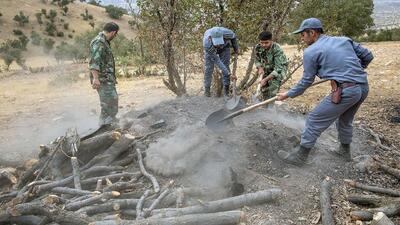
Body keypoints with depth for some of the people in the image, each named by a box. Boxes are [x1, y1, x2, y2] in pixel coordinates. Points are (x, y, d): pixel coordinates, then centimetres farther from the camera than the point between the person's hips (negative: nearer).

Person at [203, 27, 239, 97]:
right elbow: (217, 61, -38)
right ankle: (207, 89, 11)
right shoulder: (206, 44, -44)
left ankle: (226, 89, 4)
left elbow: (233, 37, -14)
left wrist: (236, 50, -2)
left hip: (224, 47, 2)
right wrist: (228, 74, -40)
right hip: (211, 49, -1)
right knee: (208, 68, -5)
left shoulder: (226, 33, -42)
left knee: (226, 66, -6)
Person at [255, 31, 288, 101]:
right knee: (264, 89, 8)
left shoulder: (277, 50, -33)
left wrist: (265, 79, -41)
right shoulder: (258, 47, -17)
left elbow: (278, 68, -35)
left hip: (279, 69, -5)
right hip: (267, 69, 5)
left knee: (272, 91, -18)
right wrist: (260, 68, -20)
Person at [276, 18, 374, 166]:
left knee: (314, 121, 4)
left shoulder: (311, 52, -4)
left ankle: (299, 156, 12)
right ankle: (345, 151, 46)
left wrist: (288, 95, 12)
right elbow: (368, 56, 16)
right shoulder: (344, 40, 14)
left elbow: (306, 81, 0)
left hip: (345, 91, -7)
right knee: (345, 120, 29)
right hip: (363, 87, 8)